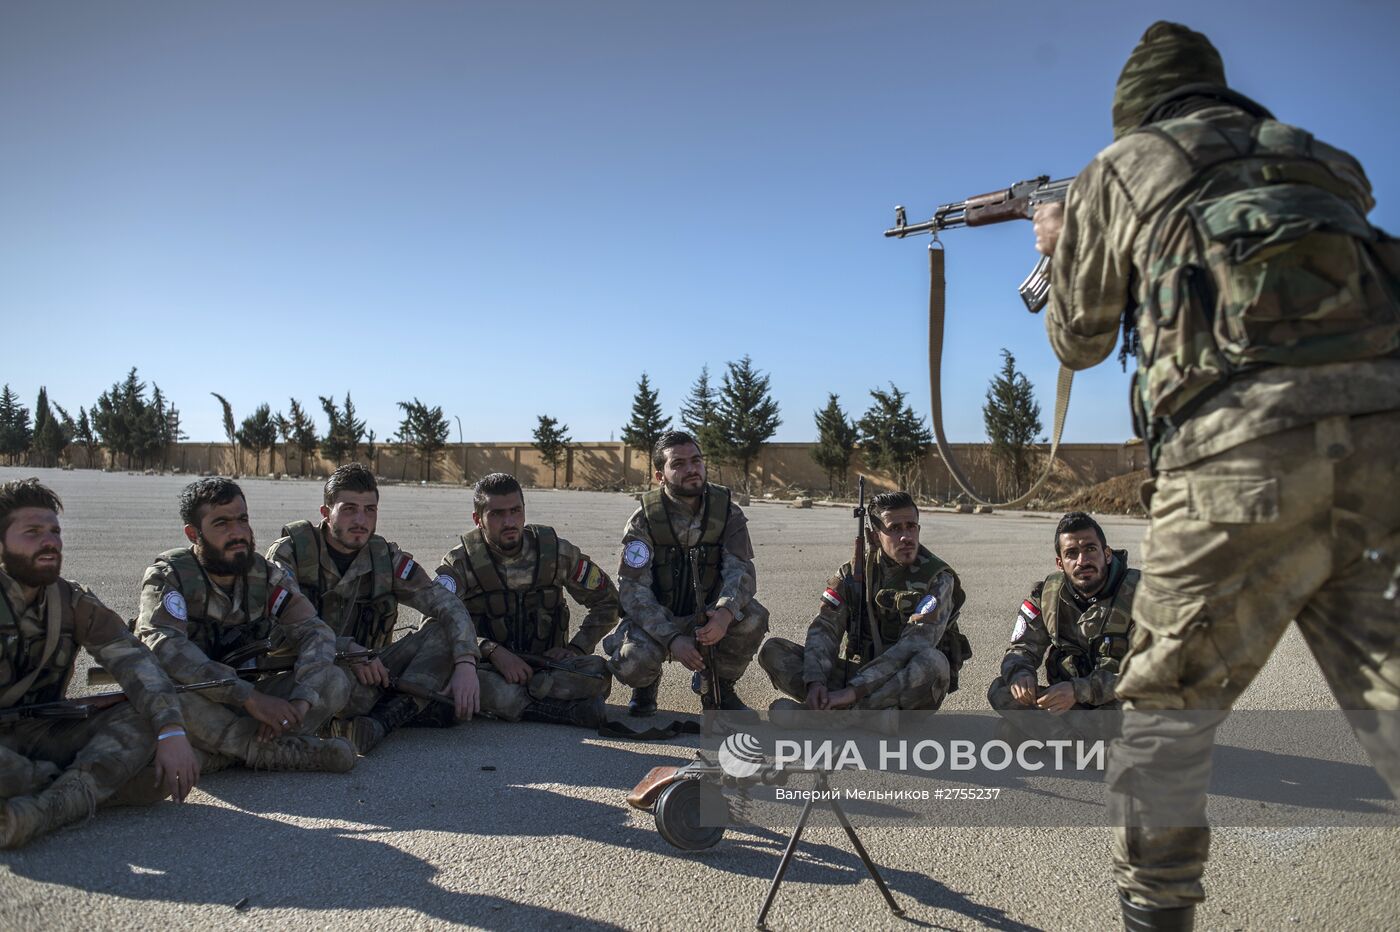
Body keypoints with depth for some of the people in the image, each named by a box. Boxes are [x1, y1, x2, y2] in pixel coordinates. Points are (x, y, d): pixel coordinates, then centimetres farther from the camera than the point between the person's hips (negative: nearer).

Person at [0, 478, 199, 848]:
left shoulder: (73, 603, 5)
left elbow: (132, 660, -8)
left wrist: (171, 730, -26)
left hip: (45, 734, 5)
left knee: (144, 714, -19)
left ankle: (45, 807, -38)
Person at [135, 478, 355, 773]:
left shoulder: (267, 576, 1)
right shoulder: (167, 576, -11)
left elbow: (316, 632, -11)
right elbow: (166, 648, -30)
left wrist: (300, 700, -31)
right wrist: (250, 697, -37)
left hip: (248, 700, 4)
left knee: (333, 681, -16)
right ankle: (283, 750, -33)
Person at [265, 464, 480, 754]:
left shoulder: (386, 559, 4)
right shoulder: (290, 552, -4)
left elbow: (450, 607, -7)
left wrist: (465, 665, -24)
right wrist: (347, 649, -28)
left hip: (369, 673, 4)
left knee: (444, 632, -17)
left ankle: (381, 720, -32)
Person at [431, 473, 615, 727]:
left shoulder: (556, 552, 1)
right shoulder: (460, 563, -4)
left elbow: (607, 601, 12)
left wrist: (576, 648, -2)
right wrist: (493, 651, -29)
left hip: (546, 665, 1)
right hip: (488, 666, -1)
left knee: (596, 671, -29)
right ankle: (569, 710, -31)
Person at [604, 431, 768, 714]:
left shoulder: (727, 512, -8)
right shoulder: (644, 521, -15)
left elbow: (740, 570, -18)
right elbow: (634, 591, -19)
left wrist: (725, 612, -41)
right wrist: (672, 638, -34)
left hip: (709, 616, 2)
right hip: (656, 617, -2)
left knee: (753, 618, -28)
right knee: (631, 661, -32)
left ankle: (716, 685, 1)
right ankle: (646, 683, 9)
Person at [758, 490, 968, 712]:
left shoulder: (937, 577, -9)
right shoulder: (853, 573, 3)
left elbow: (914, 646, -22)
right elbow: (825, 627, -7)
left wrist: (853, 690, -30)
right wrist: (815, 682, -27)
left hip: (909, 690, -3)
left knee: (934, 662, -39)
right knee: (772, 649, -11)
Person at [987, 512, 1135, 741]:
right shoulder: (1049, 592, 1)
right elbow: (1022, 647, 3)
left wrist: (1078, 690, -31)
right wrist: (1020, 673, -23)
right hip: (1070, 704, 5)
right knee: (1000, 692, -17)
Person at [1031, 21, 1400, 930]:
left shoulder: (1119, 171, 15)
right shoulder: (1323, 159, 26)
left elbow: (1080, 340, 23)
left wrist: (1059, 251, 41)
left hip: (1244, 447, -4)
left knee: (1169, 701, 9)